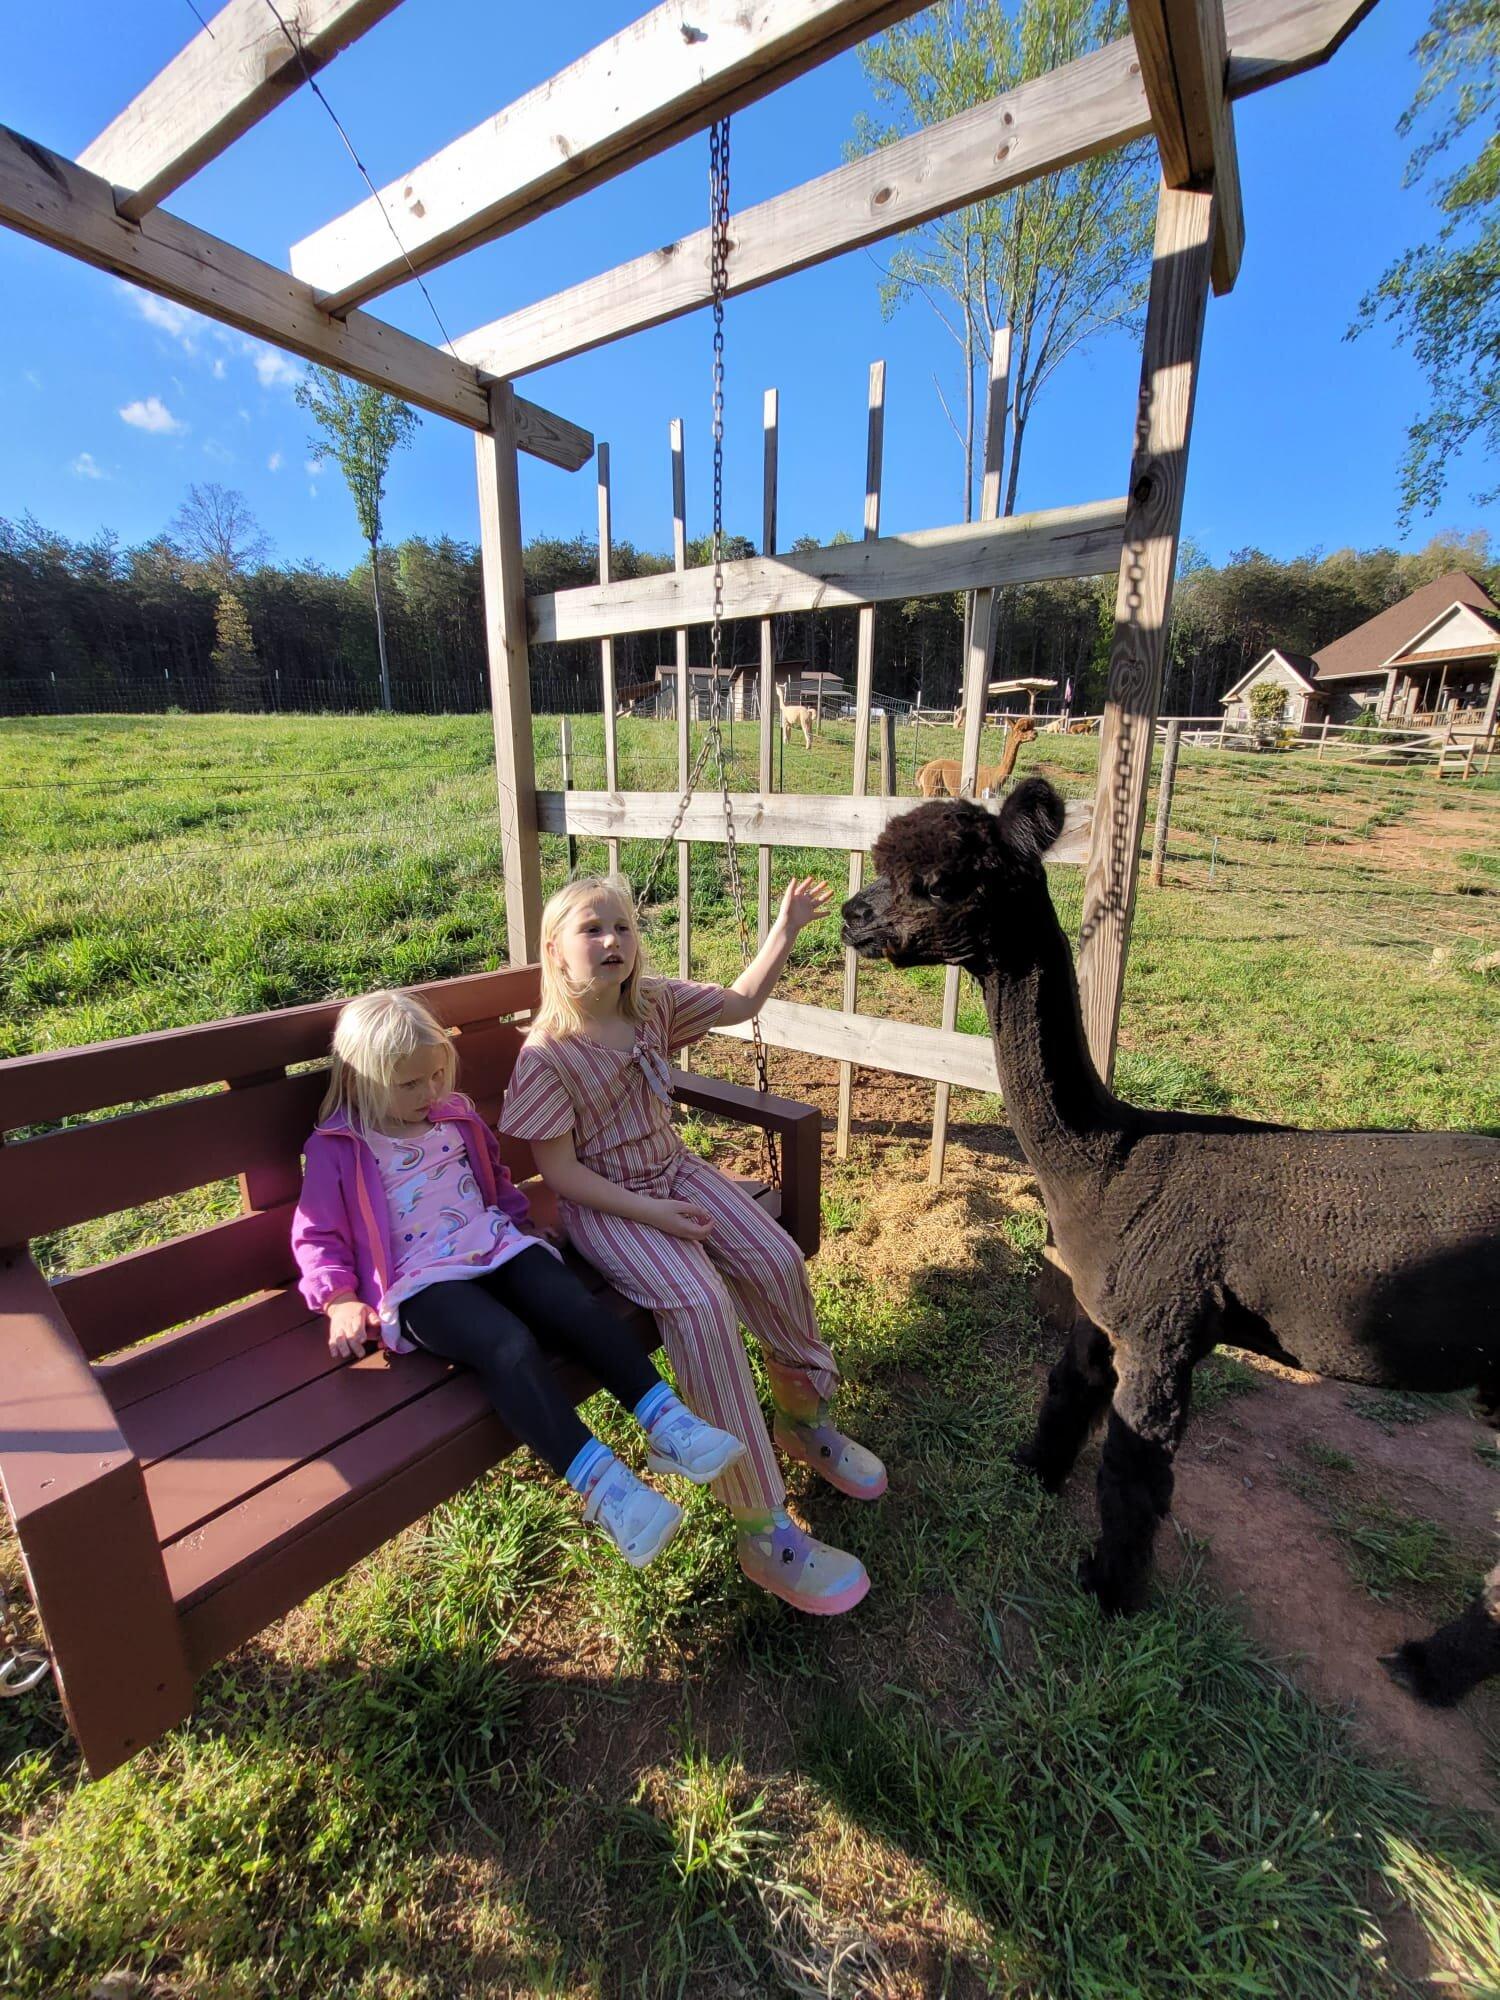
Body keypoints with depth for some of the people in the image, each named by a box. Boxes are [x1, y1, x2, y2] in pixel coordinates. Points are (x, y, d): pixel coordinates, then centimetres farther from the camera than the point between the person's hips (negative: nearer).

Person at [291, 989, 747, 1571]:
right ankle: (600, 1484, -35)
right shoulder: (337, 1150, 3)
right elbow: (317, 1236, 5)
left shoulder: (455, 1118, 18)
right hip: (421, 1282, -5)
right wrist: (341, 1300, -8)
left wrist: (522, 1226, 20)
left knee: (577, 1308, -24)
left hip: (494, 1248, 5)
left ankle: (664, 1420, -23)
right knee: (510, 1346, -33)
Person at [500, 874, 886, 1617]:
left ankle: (803, 1418, 17)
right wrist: (649, 1213, -21)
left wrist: (785, 929, 3)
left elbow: (739, 1003, 10)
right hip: (602, 1203, -6)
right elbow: (559, 1171, -15)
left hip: (673, 1171, 6)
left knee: (777, 1260, -12)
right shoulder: (547, 1054, -17)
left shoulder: (654, 1003, -2)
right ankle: (764, 1531, -14)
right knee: (701, 1303, -27)